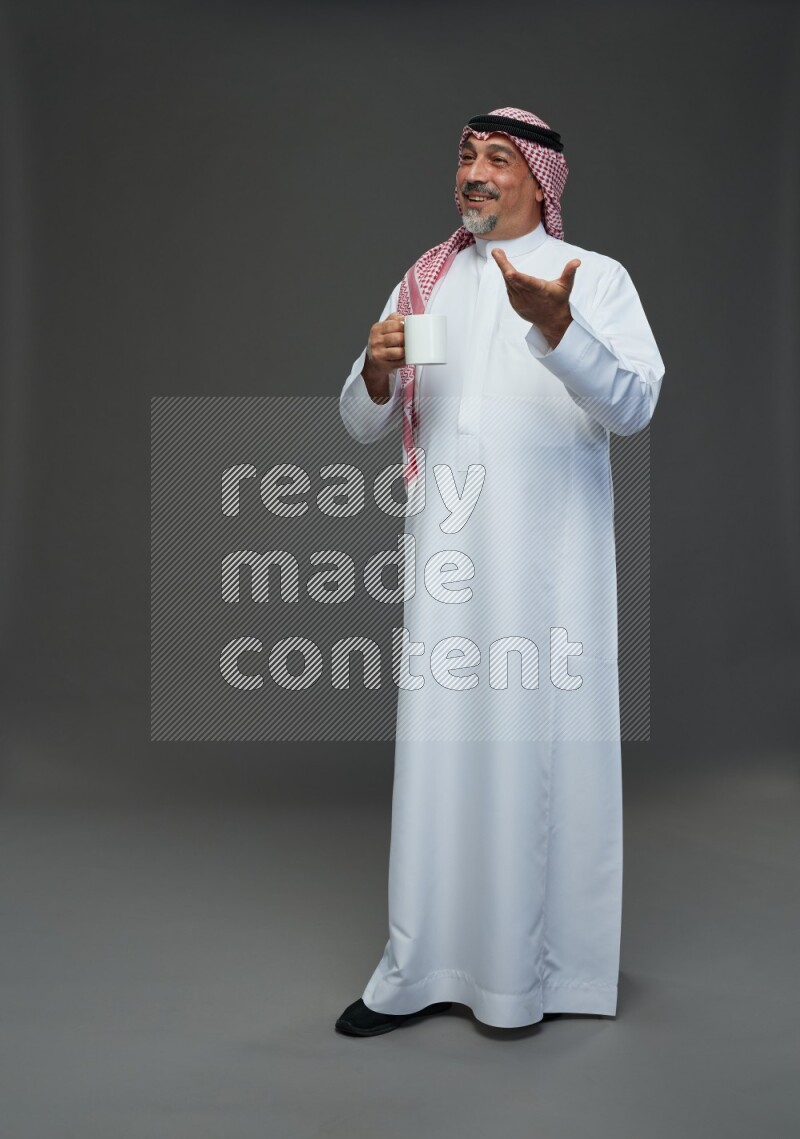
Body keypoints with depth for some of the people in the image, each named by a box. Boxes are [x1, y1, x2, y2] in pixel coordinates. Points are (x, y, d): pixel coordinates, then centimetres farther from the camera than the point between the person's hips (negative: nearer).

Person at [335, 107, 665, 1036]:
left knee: (540, 746, 0)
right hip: (448, 554, 3)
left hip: (548, 555, -3)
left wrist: (555, 325, -28)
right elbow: (361, 423, 13)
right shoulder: (425, 283, 15)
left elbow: (634, 405, -12)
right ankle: (424, 968, 13)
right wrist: (378, 372, -10)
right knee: (438, 747, 4)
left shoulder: (596, 278, 3)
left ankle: (532, 964, 15)